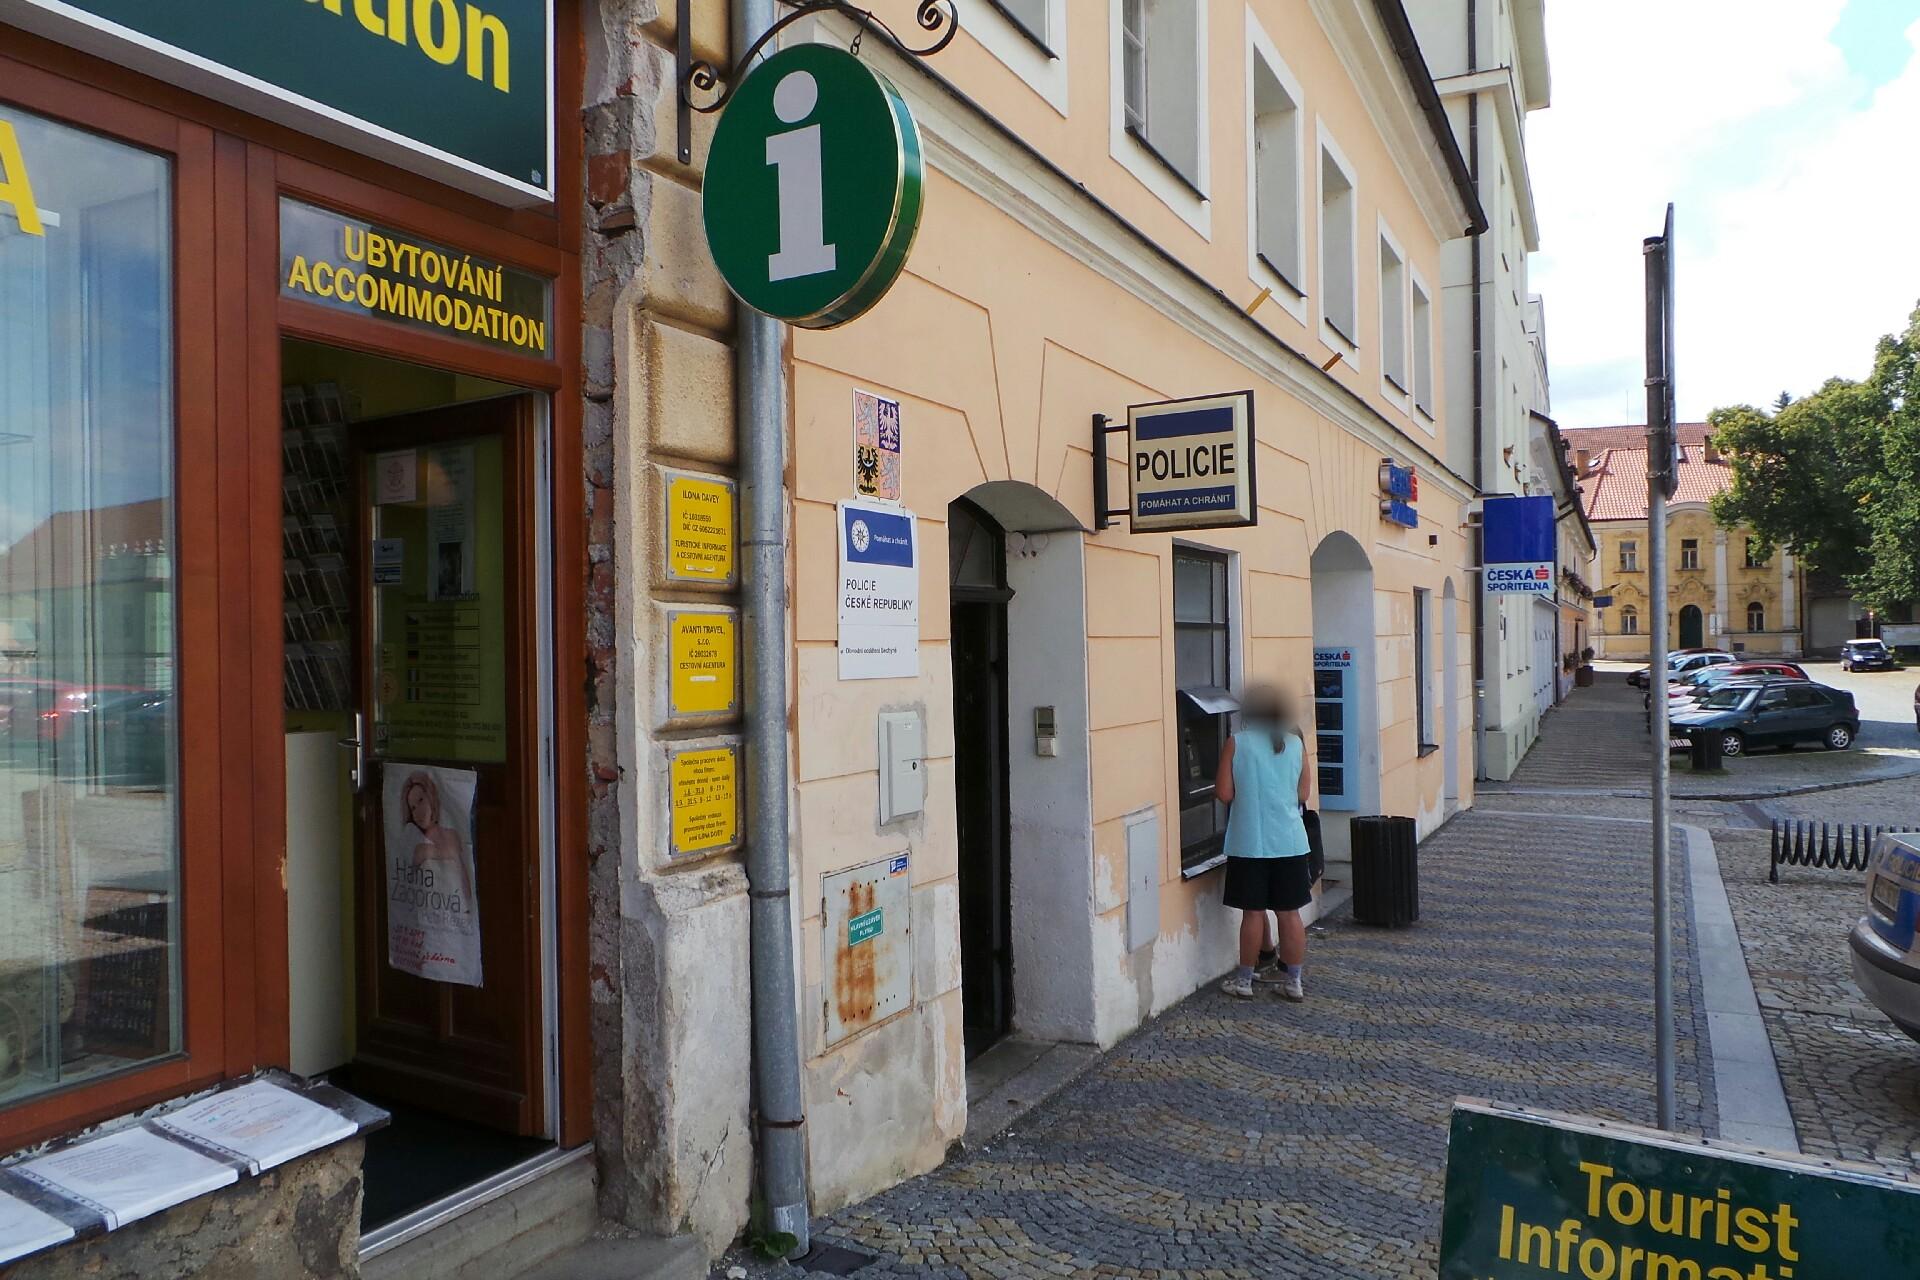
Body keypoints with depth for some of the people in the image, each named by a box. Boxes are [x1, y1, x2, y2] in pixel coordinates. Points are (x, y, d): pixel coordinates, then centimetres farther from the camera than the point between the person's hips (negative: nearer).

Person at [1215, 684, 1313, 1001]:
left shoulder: (1236, 744, -6)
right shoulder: (1295, 743, 1)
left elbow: (1224, 793, -8)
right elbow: (1303, 794, 4)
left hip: (1249, 843, -2)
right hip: (1289, 842, 2)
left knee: (1253, 912, 6)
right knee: (1290, 913, 10)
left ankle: (1244, 980, 16)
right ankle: (1294, 980, 17)